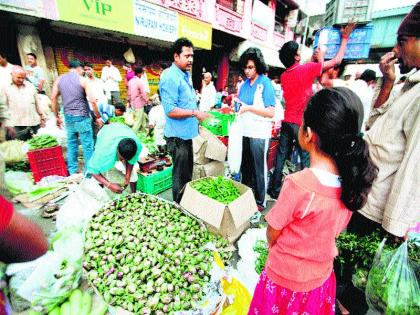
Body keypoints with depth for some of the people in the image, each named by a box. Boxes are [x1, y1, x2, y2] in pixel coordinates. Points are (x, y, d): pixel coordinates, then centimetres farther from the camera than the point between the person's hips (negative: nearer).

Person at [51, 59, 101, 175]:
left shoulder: (59, 79, 9)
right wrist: (98, 117, -4)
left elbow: (53, 98, 8)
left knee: (71, 144, 15)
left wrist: (57, 116, 16)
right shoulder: (83, 80, -6)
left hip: (68, 117, 5)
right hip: (82, 117, -5)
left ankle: (72, 171, 23)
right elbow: (92, 101, -13)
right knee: (87, 146, 2)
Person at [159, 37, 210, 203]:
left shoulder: (186, 74, 14)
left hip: (187, 132, 10)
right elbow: (170, 111, -25)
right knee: (180, 176, 3)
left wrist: (198, 112, 16)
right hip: (178, 135, -10)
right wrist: (194, 113, -21)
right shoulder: (170, 77, -17)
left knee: (187, 172, 21)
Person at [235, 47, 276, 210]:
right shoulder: (245, 84, 10)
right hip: (244, 131, 6)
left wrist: (249, 108, -21)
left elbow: (271, 112, -14)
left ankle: (260, 201, 20)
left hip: (259, 133, -6)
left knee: (259, 168, 3)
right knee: (245, 165, 16)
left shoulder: (265, 83, -8)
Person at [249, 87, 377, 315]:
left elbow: (272, 235, -18)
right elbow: (332, 230, 0)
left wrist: (274, 246, 3)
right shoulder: (352, 181, -14)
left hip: (285, 278, -5)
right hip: (320, 277, 5)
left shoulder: (297, 184, -34)